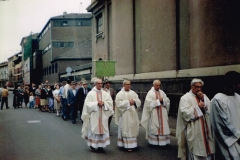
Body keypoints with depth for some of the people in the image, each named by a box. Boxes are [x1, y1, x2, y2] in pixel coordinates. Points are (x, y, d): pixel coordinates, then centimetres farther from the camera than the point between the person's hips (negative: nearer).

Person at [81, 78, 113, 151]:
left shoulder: (105, 94, 8)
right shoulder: (90, 93, -1)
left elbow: (110, 102, 3)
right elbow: (87, 103, -8)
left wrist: (103, 103, -15)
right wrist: (97, 103, -17)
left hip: (103, 116, 3)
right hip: (93, 116, -3)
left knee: (102, 129, 4)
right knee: (93, 129, -2)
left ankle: (101, 145, 13)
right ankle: (93, 145, 9)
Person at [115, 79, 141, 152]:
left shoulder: (133, 93, 12)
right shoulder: (120, 93, -3)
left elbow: (139, 101, 10)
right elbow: (118, 103, -14)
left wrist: (134, 101, -11)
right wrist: (128, 102, -16)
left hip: (133, 114, 5)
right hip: (124, 114, -5)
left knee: (133, 128, 6)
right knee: (126, 129, -5)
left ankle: (132, 144, 16)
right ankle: (127, 145, -1)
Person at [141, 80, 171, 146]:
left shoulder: (162, 92, 11)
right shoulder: (150, 93, -3)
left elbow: (168, 101, 7)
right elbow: (149, 103, -13)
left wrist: (163, 100, -12)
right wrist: (158, 101, -14)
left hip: (162, 114, 4)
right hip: (154, 114, -4)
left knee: (163, 127, 3)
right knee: (154, 128, -2)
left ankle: (163, 141, 10)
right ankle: (154, 142, 6)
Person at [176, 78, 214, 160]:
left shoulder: (204, 96, 14)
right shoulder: (185, 98, -5)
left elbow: (211, 109, 6)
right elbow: (185, 113, -16)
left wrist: (204, 101, -8)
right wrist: (197, 106, -16)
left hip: (205, 129, 6)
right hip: (193, 131, -5)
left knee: (206, 148, 9)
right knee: (195, 150, 1)